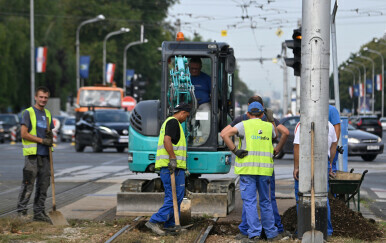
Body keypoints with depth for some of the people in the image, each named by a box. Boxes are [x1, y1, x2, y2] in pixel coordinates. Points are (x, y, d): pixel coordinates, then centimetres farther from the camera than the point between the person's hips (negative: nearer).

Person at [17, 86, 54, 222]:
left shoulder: (47, 114, 17)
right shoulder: (28, 113, -3)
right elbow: (24, 134, -11)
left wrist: (50, 137, 1)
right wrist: (42, 140, -13)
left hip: (45, 155, 6)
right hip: (32, 154, -6)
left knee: (43, 185, 7)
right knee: (28, 184, -7)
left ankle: (39, 212, 13)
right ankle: (21, 211, -1)